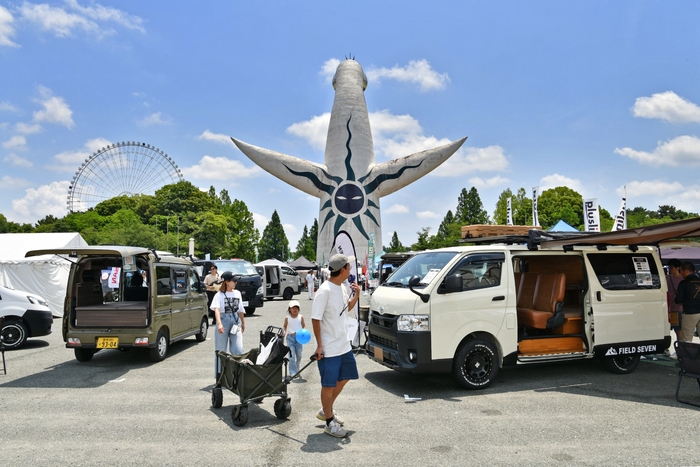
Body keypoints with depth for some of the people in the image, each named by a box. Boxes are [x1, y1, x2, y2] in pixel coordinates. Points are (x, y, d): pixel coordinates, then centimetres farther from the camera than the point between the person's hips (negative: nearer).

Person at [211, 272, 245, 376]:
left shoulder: (237, 293, 10)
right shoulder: (219, 295, -5)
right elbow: (216, 309, -19)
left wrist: (243, 323, 26)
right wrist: (219, 324, -33)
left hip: (235, 321, 3)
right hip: (223, 320, -3)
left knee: (238, 350, -5)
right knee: (221, 350, 5)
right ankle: (219, 374, 15)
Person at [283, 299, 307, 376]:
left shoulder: (301, 317, 0)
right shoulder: (287, 318, -1)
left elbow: (303, 326, 9)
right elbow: (285, 326, 11)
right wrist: (284, 331, -7)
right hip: (290, 337, -2)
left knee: (299, 355, 10)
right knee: (292, 355, -7)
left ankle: (297, 369, 32)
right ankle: (293, 372, -4)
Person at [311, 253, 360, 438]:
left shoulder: (342, 287, 4)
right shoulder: (325, 291, -21)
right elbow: (315, 319, -20)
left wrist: (356, 295, 2)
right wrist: (319, 345, -19)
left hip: (344, 344, 9)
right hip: (329, 348, -9)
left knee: (343, 378, 21)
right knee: (329, 385, 4)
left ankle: (326, 411, 38)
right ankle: (329, 422, 20)